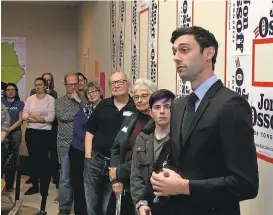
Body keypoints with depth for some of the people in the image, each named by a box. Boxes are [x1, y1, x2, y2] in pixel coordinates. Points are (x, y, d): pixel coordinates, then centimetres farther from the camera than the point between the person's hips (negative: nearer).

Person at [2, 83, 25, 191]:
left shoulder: (20, 103, 8)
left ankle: (9, 184, 8)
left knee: (12, 160, 2)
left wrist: (9, 129, -11)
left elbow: (20, 120, 1)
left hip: (15, 133, -1)